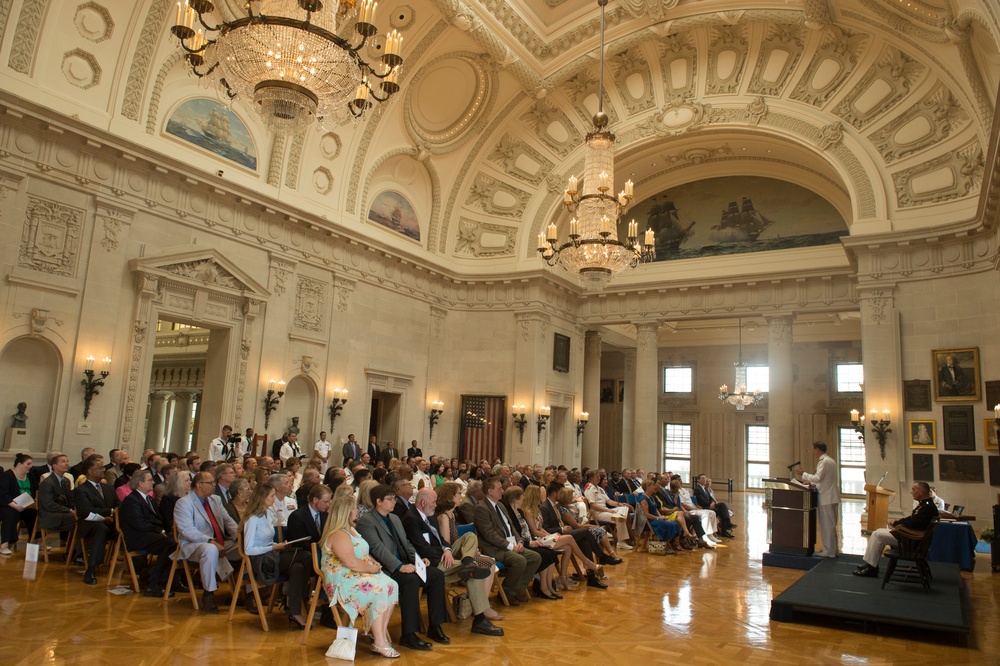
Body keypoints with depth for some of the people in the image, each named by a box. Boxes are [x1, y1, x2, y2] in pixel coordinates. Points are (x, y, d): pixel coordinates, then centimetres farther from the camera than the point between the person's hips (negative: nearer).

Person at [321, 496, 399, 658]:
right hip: (342, 581, -9)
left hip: (358, 576, 9)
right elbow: (351, 562, -24)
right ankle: (379, 643, -24)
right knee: (377, 590, -29)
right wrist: (373, 568, -13)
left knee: (391, 585, -11)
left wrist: (374, 562, 4)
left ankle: (382, 632, -10)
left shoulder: (351, 529, 16)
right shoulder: (338, 535, -16)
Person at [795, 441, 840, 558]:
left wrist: (803, 474, -15)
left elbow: (818, 478, -22)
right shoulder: (829, 460, 16)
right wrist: (811, 482, 19)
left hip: (827, 498, -10)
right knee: (831, 525, 15)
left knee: (827, 525, -2)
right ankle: (833, 549, 22)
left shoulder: (824, 462, -15)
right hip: (832, 497, 10)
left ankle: (829, 551, 4)